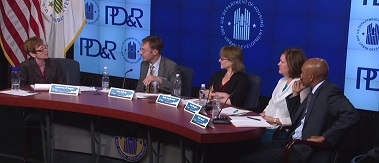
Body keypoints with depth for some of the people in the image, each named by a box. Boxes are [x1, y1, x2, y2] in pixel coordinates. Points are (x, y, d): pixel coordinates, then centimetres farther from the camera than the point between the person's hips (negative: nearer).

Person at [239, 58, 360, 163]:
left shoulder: (330, 91, -14)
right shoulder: (314, 92, 14)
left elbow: (351, 116, -27)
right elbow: (296, 119, 23)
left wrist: (324, 137, -25)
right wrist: (295, 94, 11)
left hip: (308, 151, -9)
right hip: (294, 143, 9)